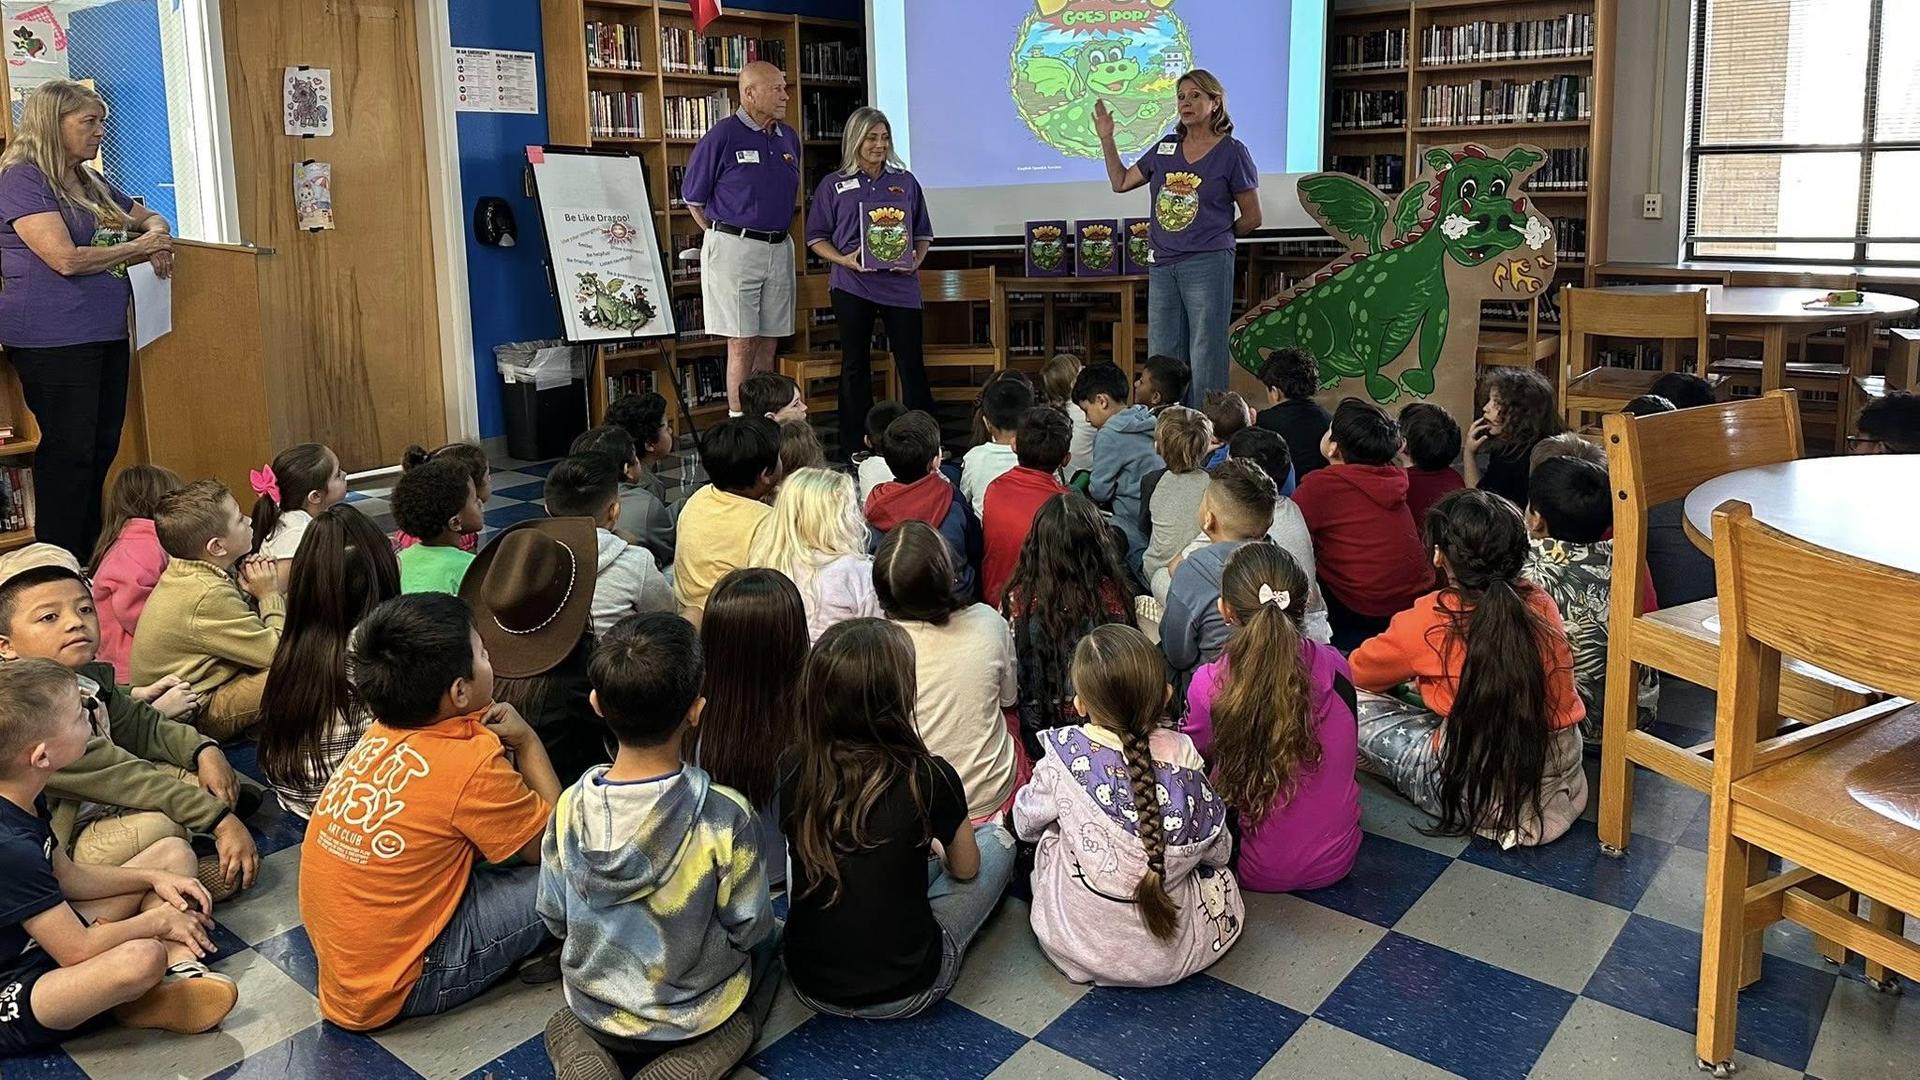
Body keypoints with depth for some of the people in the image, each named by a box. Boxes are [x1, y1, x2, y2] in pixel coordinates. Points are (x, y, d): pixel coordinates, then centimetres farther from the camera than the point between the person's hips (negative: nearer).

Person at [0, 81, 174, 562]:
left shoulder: (91, 183, 16)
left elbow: (150, 219, 29)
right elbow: (67, 259, -20)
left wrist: (158, 237, 4)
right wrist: (139, 247, -7)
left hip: (106, 334, 9)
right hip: (53, 339, -8)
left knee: (102, 449, 10)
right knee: (68, 451, -5)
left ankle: (92, 559, 19)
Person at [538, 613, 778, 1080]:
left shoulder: (571, 808, -18)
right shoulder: (726, 814, -27)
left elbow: (553, 919, -4)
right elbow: (748, 929, -15)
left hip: (593, 1012, 3)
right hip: (699, 1016, -3)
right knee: (768, 941, 27)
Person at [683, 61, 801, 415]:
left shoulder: (789, 138, 11)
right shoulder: (722, 136, -8)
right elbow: (693, 197, 0)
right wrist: (722, 237, 3)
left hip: (779, 249, 6)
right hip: (735, 249, -6)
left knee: (768, 342, 8)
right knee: (742, 343, -6)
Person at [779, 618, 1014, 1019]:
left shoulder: (795, 771, -11)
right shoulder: (928, 778, -20)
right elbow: (966, 869, -1)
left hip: (810, 985, 4)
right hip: (902, 993, -3)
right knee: (997, 840, 12)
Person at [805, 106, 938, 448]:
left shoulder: (906, 182, 12)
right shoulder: (833, 185, 7)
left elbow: (923, 232, 16)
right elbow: (817, 238, 6)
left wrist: (917, 260, -4)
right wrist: (844, 260, -11)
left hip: (900, 283, 1)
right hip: (852, 285, -1)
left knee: (911, 362, -1)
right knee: (855, 363, 5)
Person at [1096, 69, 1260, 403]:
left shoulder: (1232, 152, -1)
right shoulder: (1165, 149, 12)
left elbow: (1252, 218, 4)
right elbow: (1121, 182, 23)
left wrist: (1215, 238, 8)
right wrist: (1106, 139, 16)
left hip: (1208, 266, -5)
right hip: (1162, 266, 5)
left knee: (1205, 359, -3)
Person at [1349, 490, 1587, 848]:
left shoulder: (1430, 619, -15)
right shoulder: (1542, 604, -2)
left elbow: (1357, 672, 3)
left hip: (1482, 798, -6)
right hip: (1559, 781, 6)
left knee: (1354, 705, 0)